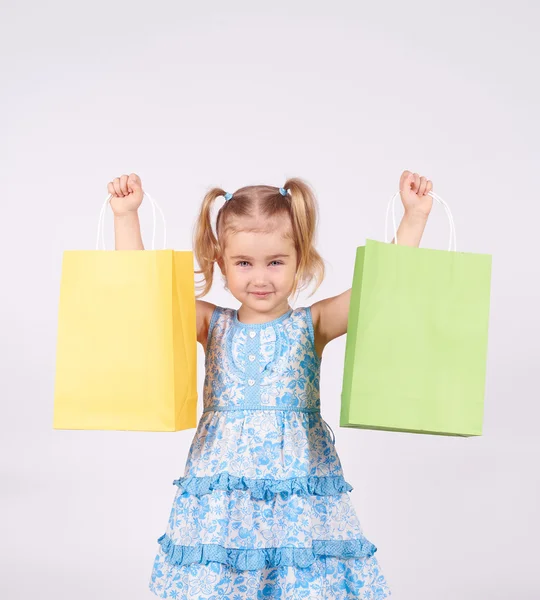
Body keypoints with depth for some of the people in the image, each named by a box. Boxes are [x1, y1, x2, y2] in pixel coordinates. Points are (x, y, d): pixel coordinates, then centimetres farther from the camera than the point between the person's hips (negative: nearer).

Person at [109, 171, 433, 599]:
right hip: (220, 495, 1)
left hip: (301, 495, -1)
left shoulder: (313, 324, 3)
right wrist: (126, 215, 0)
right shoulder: (212, 325, 7)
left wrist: (414, 214, -9)